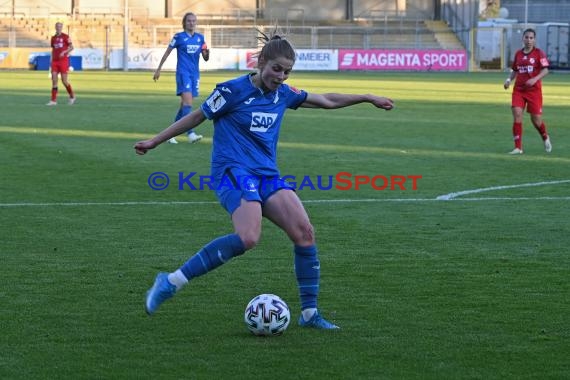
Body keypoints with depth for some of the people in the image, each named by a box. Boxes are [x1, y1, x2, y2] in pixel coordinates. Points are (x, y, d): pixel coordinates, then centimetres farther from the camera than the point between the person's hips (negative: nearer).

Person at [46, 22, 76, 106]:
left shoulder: (65, 37, -2)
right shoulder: (53, 38, 13)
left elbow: (71, 47, -3)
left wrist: (64, 52, -19)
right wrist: (52, 60, 15)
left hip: (63, 60, -4)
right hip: (55, 61, 4)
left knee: (64, 80, -4)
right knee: (54, 79, -6)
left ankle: (72, 96, 19)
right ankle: (53, 100, -6)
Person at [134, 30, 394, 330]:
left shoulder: (283, 93, 11)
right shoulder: (234, 90, -7)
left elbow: (327, 101, 25)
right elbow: (197, 117, 4)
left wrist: (368, 98, 26)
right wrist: (154, 142, 8)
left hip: (267, 174, 7)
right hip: (233, 171, -7)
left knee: (304, 232, -11)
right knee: (248, 238, -31)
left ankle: (309, 313, 0)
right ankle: (172, 281, -25)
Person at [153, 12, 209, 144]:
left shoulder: (200, 38, 10)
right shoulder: (179, 37, -2)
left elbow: (205, 58, 12)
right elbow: (167, 53, 4)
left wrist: (207, 53, -11)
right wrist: (158, 69, 5)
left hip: (195, 74, 6)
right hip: (183, 72, -6)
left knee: (184, 104, 9)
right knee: (188, 101, -21)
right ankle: (190, 133, -28)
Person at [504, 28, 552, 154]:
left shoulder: (539, 53, -4)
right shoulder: (518, 54, 9)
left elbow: (545, 70, -11)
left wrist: (535, 79, -27)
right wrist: (509, 79, 0)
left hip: (534, 90, -3)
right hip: (519, 90, 3)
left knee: (536, 119, 1)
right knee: (517, 115, -12)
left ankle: (545, 138, 34)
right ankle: (518, 148, -8)